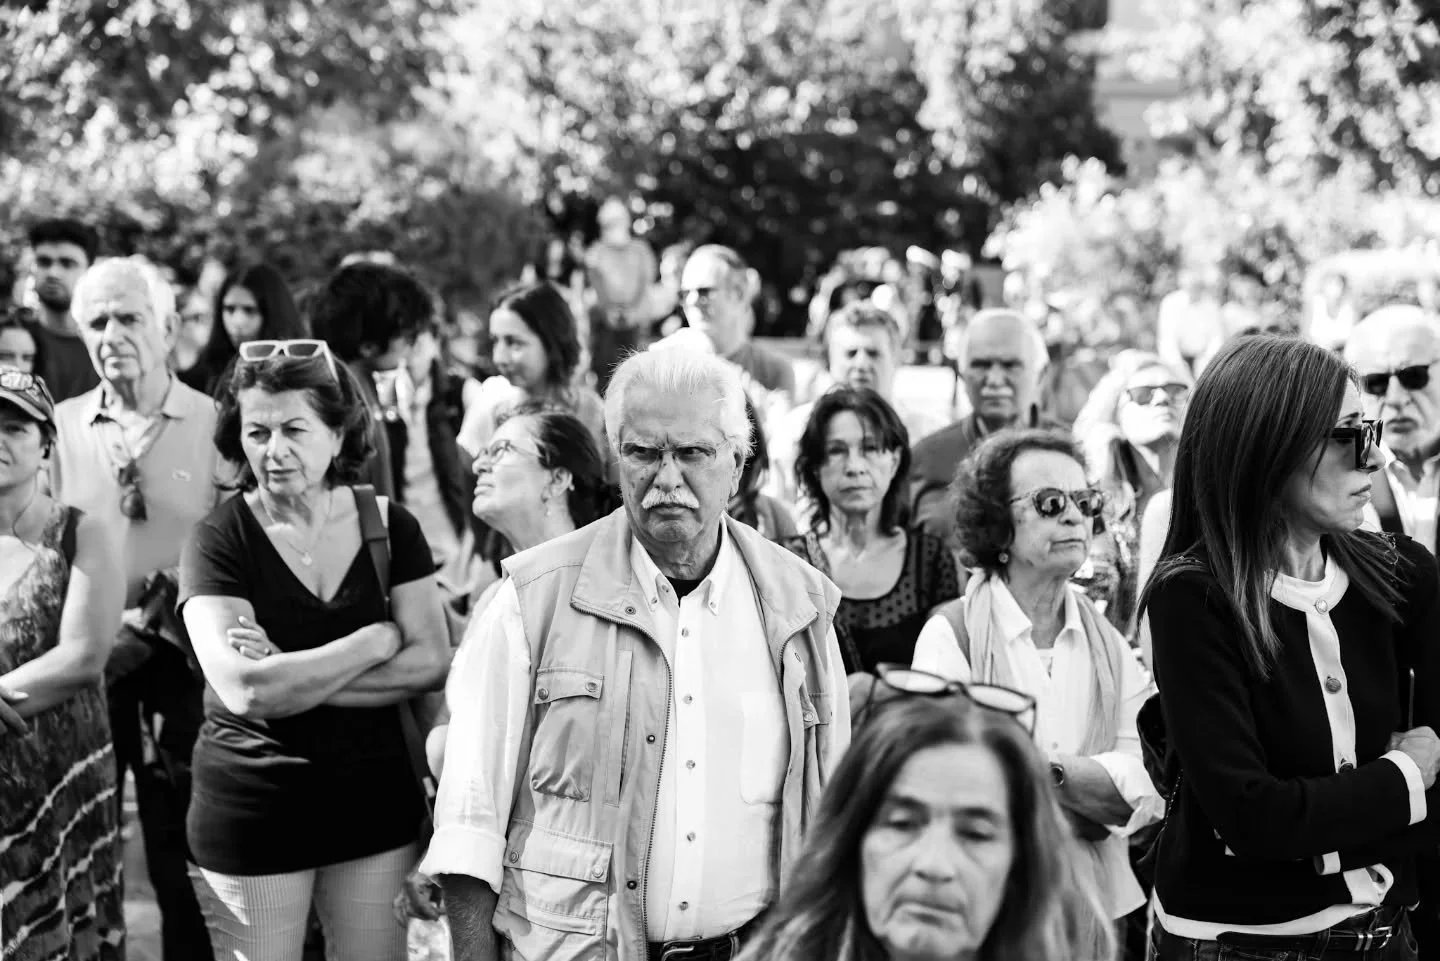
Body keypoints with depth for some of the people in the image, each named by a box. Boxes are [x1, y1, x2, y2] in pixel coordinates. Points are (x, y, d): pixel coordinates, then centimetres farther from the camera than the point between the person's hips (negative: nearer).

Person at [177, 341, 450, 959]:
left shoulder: (388, 524, 1)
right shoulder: (219, 540, -8)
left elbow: (431, 663, -6)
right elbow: (245, 690, -20)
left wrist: (294, 676, -15)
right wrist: (378, 639, -12)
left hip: (375, 800, 3)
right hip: (252, 811, -2)